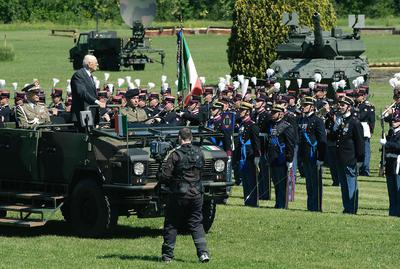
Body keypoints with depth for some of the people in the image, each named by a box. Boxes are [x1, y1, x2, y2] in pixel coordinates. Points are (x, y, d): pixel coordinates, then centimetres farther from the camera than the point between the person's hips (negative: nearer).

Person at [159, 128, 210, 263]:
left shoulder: (176, 155, -13)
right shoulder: (199, 153, 4)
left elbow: (165, 176, -14)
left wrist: (171, 183, 6)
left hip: (179, 195, -4)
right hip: (196, 194, 4)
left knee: (171, 225, 8)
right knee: (196, 224, 10)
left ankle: (167, 254, 12)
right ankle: (203, 252, -4)